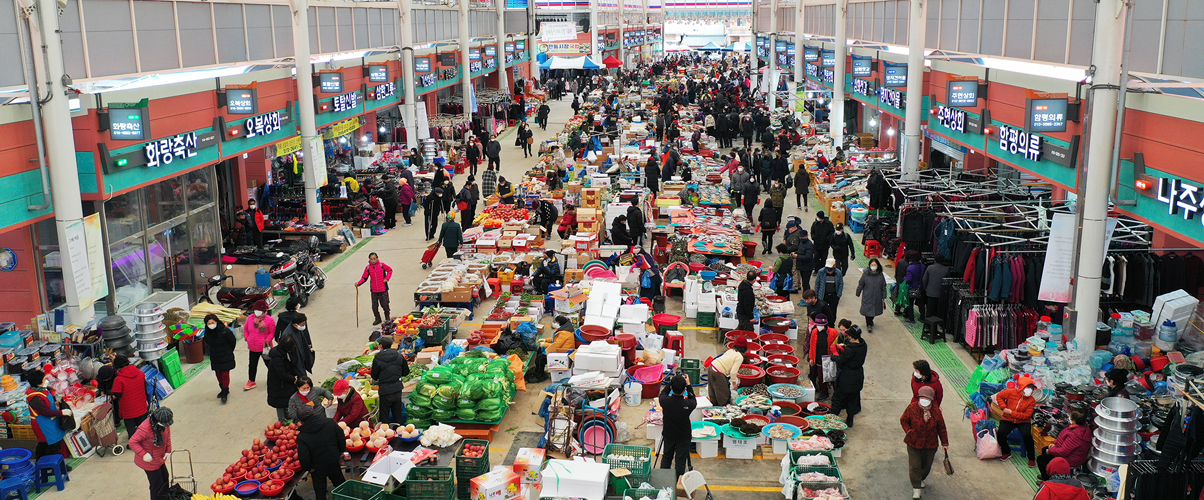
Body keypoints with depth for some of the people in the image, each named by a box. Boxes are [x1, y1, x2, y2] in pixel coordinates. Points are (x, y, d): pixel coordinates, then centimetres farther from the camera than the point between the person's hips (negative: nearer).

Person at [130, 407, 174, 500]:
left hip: (160, 459, 8)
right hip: (149, 461, -8)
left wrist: (168, 450, 2)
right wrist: (144, 454, -32)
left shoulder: (165, 425, -11)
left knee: (165, 478, 23)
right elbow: (132, 442, -27)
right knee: (157, 485, 1)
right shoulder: (145, 428, -34)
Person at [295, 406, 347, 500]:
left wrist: (307, 468, -3)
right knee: (339, 482, 25)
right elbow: (341, 437, -2)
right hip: (334, 463, 3)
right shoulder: (330, 423, -13)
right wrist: (341, 451, 13)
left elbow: (303, 456, -21)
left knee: (320, 490, 16)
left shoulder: (302, 436, -23)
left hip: (317, 468, -3)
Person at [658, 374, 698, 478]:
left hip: (668, 435, 2)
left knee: (666, 458, 22)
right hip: (684, 437, -2)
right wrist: (688, 384, 1)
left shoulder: (665, 401, -24)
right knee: (680, 462, 13)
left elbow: (663, 393, 2)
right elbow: (694, 401, -2)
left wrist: (672, 382, 4)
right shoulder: (687, 404, -28)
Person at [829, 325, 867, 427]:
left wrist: (835, 356, -2)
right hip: (858, 376, 7)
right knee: (852, 400, 21)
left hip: (846, 379, -7)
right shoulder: (863, 346, -6)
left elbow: (840, 362, -20)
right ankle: (850, 420, 31)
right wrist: (845, 347, 3)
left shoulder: (850, 349, -29)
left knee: (837, 399, 9)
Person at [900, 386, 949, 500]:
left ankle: (921, 479, 46)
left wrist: (944, 443, 7)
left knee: (927, 465, 17)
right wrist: (909, 431, -14)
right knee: (914, 465, -4)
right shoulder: (912, 408, -13)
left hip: (930, 444, 2)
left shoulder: (936, 411, -8)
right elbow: (903, 421, 2)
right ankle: (916, 487, 7)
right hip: (914, 443, -2)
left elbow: (941, 428, 4)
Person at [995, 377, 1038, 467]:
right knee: (1000, 434, -24)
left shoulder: (1031, 400, -6)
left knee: (1027, 435, -30)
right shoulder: (1011, 392, -7)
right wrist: (1004, 408, -3)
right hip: (1008, 420, 1)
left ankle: (1031, 458, -9)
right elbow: (999, 396, 11)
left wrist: (1011, 412, -19)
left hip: (1023, 422, -1)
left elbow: (1027, 415, -12)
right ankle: (1007, 453, 5)